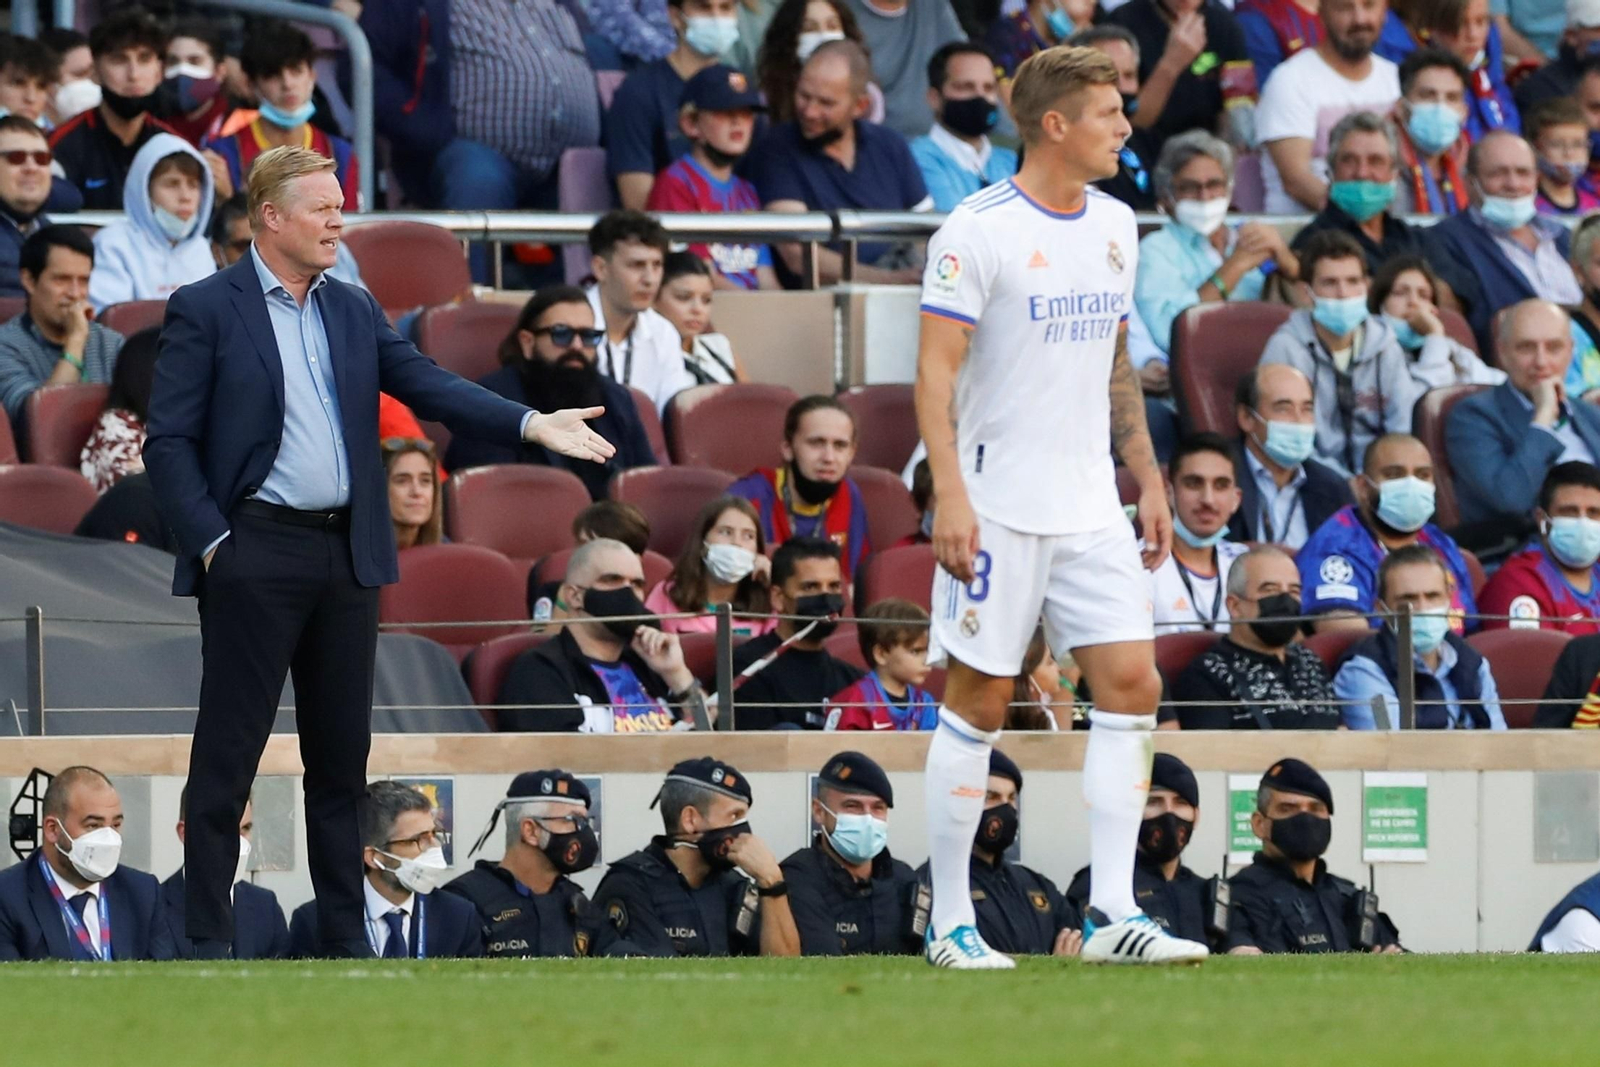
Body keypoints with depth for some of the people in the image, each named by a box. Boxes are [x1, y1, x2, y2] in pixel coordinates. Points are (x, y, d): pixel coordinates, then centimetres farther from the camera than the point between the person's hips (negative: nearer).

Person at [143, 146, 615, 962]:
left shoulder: (354, 311, 12)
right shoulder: (205, 311, -3)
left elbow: (428, 386, 2)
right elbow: (169, 441, -5)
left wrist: (531, 425, -12)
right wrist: (211, 543, -14)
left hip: (347, 556, 5)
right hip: (257, 552, -5)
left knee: (342, 750, 9)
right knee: (229, 750, -2)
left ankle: (344, 931, 15)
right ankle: (207, 932, 2)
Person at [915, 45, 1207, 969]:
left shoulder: (1115, 226, 11)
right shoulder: (978, 232, -10)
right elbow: (935, 372, -12)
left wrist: (1150, 480, 16)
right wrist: (952, 496, -19)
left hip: (1091, 508, 6)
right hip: (998, 510, -6)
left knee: (1132, 685, -4)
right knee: (979, 704, -2)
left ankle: (1113, 913, -2)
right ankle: (951, 922, 7)